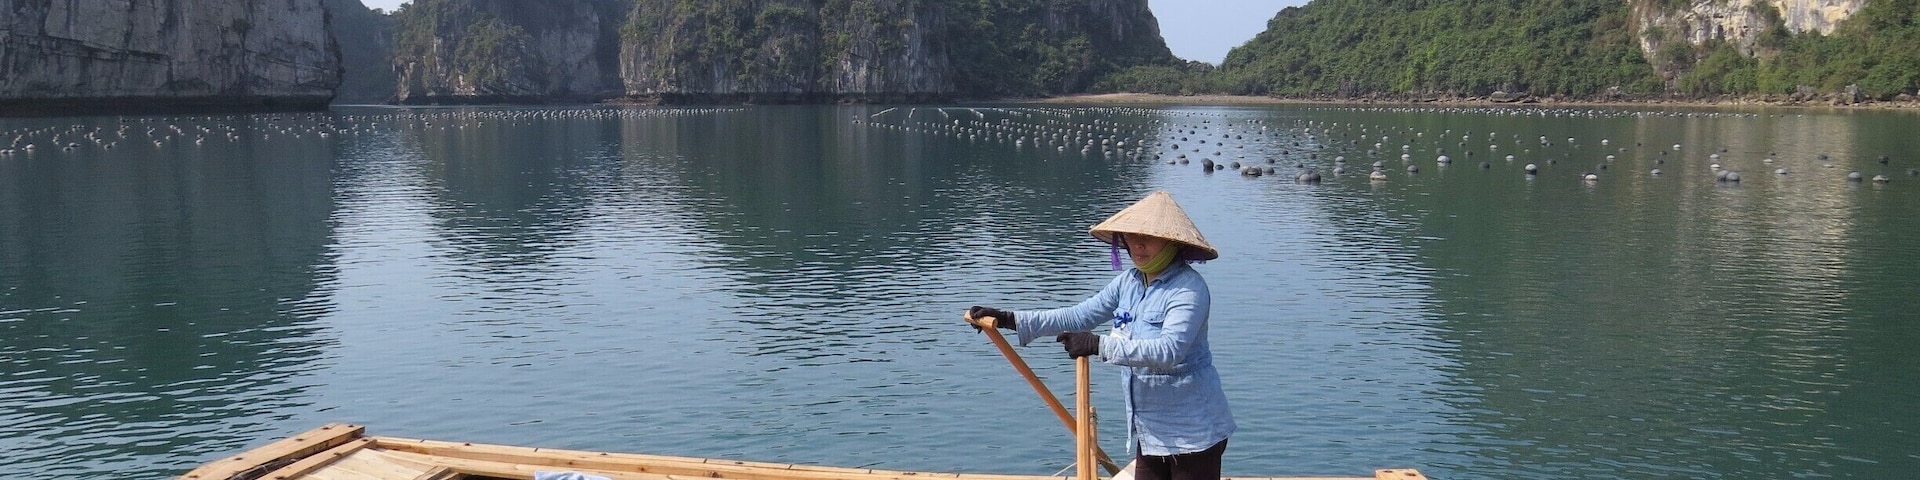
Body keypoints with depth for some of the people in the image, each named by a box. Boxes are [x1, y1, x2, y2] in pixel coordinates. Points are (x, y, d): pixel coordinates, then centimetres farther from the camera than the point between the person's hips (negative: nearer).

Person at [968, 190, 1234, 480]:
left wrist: (1099, 345, -34)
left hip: (1191, 431, -7)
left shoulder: (1189, 288, -18)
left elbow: (1169, 350, -30)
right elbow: (1079, 316, 6)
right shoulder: (1128, 282, 5)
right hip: (1149, 431, 7)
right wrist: (1011, 320, 0)